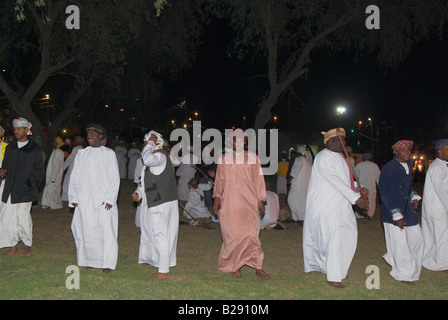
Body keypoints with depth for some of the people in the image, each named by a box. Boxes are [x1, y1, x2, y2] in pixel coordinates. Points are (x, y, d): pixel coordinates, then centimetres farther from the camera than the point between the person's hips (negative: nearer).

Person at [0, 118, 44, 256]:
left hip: (25, 189, -5)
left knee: (23, 216, -8)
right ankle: (14, 247, 14)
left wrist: (31, 181, -7)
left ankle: (28, 246, 10)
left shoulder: (33, 148, 1)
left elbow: (39, 169, 3)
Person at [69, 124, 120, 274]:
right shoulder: (81, 154, 10)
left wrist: (110, 199, -9)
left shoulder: (109, 154, 2)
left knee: (106, 231, -3)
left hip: (103, 201, -3)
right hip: (84, 201, 3)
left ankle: (107, 262, 6)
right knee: (87, 231, 4)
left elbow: (114, 178, -1)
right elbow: (75, 177, 12)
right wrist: (74, 198, 4)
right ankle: (91, 260, 16)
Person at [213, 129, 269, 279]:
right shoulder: (224, 158, 10)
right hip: (229, 202, 1)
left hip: (249, 201, -1)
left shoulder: (252, 158, 7)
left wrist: (260, 200, 3)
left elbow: (258, 179, 8)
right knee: (232, 233, 0)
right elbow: (219, 179, 11)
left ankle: (257, 267, -1)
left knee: (251, 233, -6)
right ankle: (235, 266, 11)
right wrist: (217, 197, 1)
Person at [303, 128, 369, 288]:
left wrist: (358, 189, -1)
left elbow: (346, 179, 19)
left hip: (341, 206, 9)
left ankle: (338, 270, 25)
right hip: (326, 207, -9)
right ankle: (333, 277, -2)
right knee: (333, 238, -9)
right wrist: (356, 198, -25)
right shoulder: (324, 158, -15)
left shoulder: (339, 157, 15)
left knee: (349, 234, 11)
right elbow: (336, 182, -23)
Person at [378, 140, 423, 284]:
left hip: (408, 210, 8)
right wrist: (397, 215, -19)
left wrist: (414, 197, 5)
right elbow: (385, 193, -18)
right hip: (393, 212, -8)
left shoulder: (408, 166, 9)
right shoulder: (389, 168, -16)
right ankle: (403, 275, 18)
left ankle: (391, 258, 30)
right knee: (400, 242, 0)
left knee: (417, 237, 12)